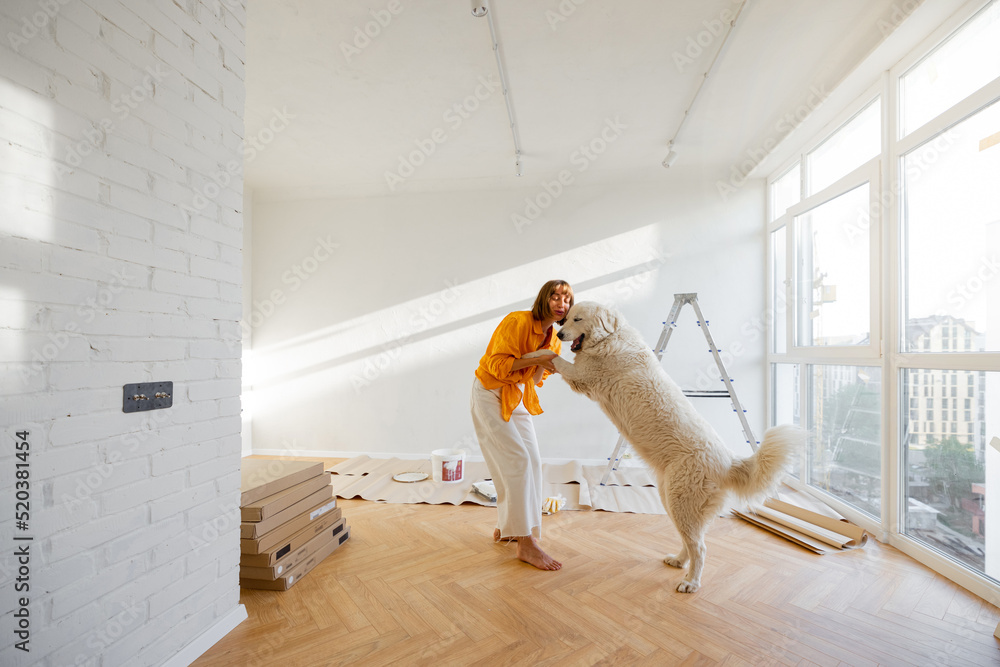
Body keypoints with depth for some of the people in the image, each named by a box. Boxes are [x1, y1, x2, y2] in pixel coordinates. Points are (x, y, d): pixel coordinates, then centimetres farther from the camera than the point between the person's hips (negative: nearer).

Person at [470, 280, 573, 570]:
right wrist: (536, 357, -28)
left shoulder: (554, 340, 3)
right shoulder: (517, 321, -20)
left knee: (532, 462, 6)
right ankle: (526, 544, -2)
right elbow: (498, 365, -23)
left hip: (518, 397, 8)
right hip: (490, 393, -8)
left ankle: (505, 527, 23)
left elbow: (536, 381, 6)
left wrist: (542, 366, -14)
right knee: (517, 460, -12)